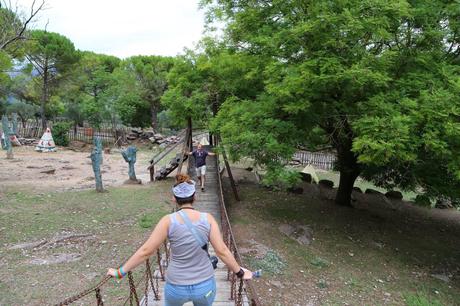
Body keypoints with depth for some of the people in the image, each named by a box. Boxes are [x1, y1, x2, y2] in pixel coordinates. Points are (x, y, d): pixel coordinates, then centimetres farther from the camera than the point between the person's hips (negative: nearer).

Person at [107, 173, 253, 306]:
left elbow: (145, 251, -13)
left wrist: (120, 272, 0)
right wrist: (240, 272, 2)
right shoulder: (207, 218, -14)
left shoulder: (168, 220, -17)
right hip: (205, 285, 0)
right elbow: (222, 251, -12)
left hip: (176, 286, 0)